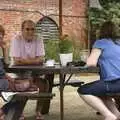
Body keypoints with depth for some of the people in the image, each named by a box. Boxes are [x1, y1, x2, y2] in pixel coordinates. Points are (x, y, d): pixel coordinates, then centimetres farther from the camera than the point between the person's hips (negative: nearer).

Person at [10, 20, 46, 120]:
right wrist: (33, 60, -18)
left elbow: (41, 60, -10)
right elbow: (16, 61, -22)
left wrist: (24, 60, -20)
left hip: (35, 72, 3)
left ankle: (38, 111, 0)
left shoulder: (38, 40, -2)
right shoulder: (16, 39, -11)